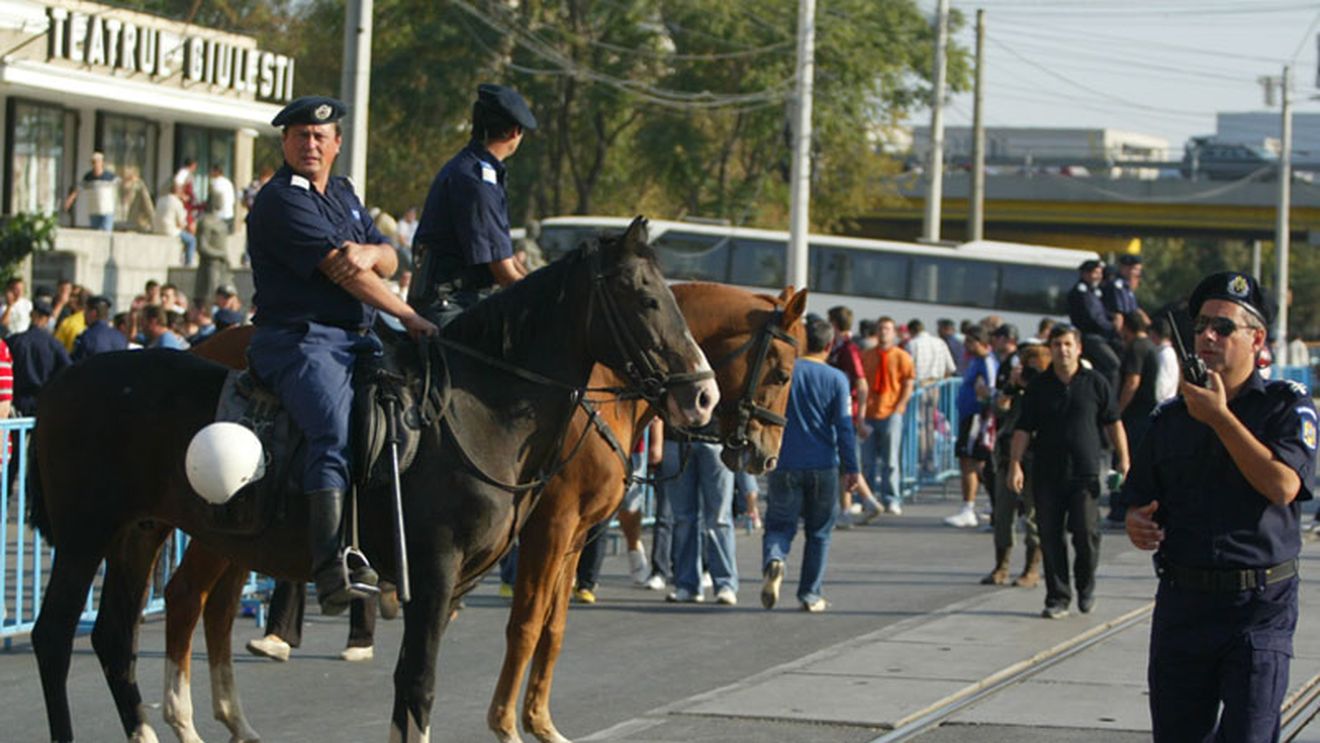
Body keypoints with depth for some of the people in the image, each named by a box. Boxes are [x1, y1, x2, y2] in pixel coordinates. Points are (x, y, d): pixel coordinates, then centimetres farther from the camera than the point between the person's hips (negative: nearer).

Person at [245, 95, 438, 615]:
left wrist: (371, 252, -9)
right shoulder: (282, 201, -6)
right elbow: (342, 271, -12)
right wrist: (409, 318, -9)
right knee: (336, 432, -30)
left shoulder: (342, 193, 21)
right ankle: (334, 570, -40)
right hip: (300, 338, -9)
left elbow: (388, 260, 17)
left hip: (358, 339, 9)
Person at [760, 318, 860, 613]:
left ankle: (773, 560, -24)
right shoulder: (836, 379, -3)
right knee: (818, 533, 12)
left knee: (779, 524, 7)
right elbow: (844, 427, -5)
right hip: (823, 467, 0)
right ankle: (810, 595, 13)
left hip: (784, 465, 0)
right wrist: (851, 468, -1)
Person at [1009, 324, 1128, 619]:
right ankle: (1057, 598, 9)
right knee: (1050, 537, 1)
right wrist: (1015, 464, -3)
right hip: (1047, 475, 2)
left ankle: (1086, 586, 15)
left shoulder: (1095, 383, 4)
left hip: (1085, 473, -2)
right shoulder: (1038, 386, 7)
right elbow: (1023, 429, 6)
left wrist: (1123, 459, 1)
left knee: (1086, 533, -9)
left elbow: (1113, 423, 8)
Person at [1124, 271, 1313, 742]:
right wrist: (1137, 525, -7)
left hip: (1259, 603, -5)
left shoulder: (1287, 406, -1)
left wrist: (1219, 418, -15)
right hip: (1180, 603, 5)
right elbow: (1138, 502, 17)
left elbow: (1283, 485, -18)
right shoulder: (1171, 416, 13)